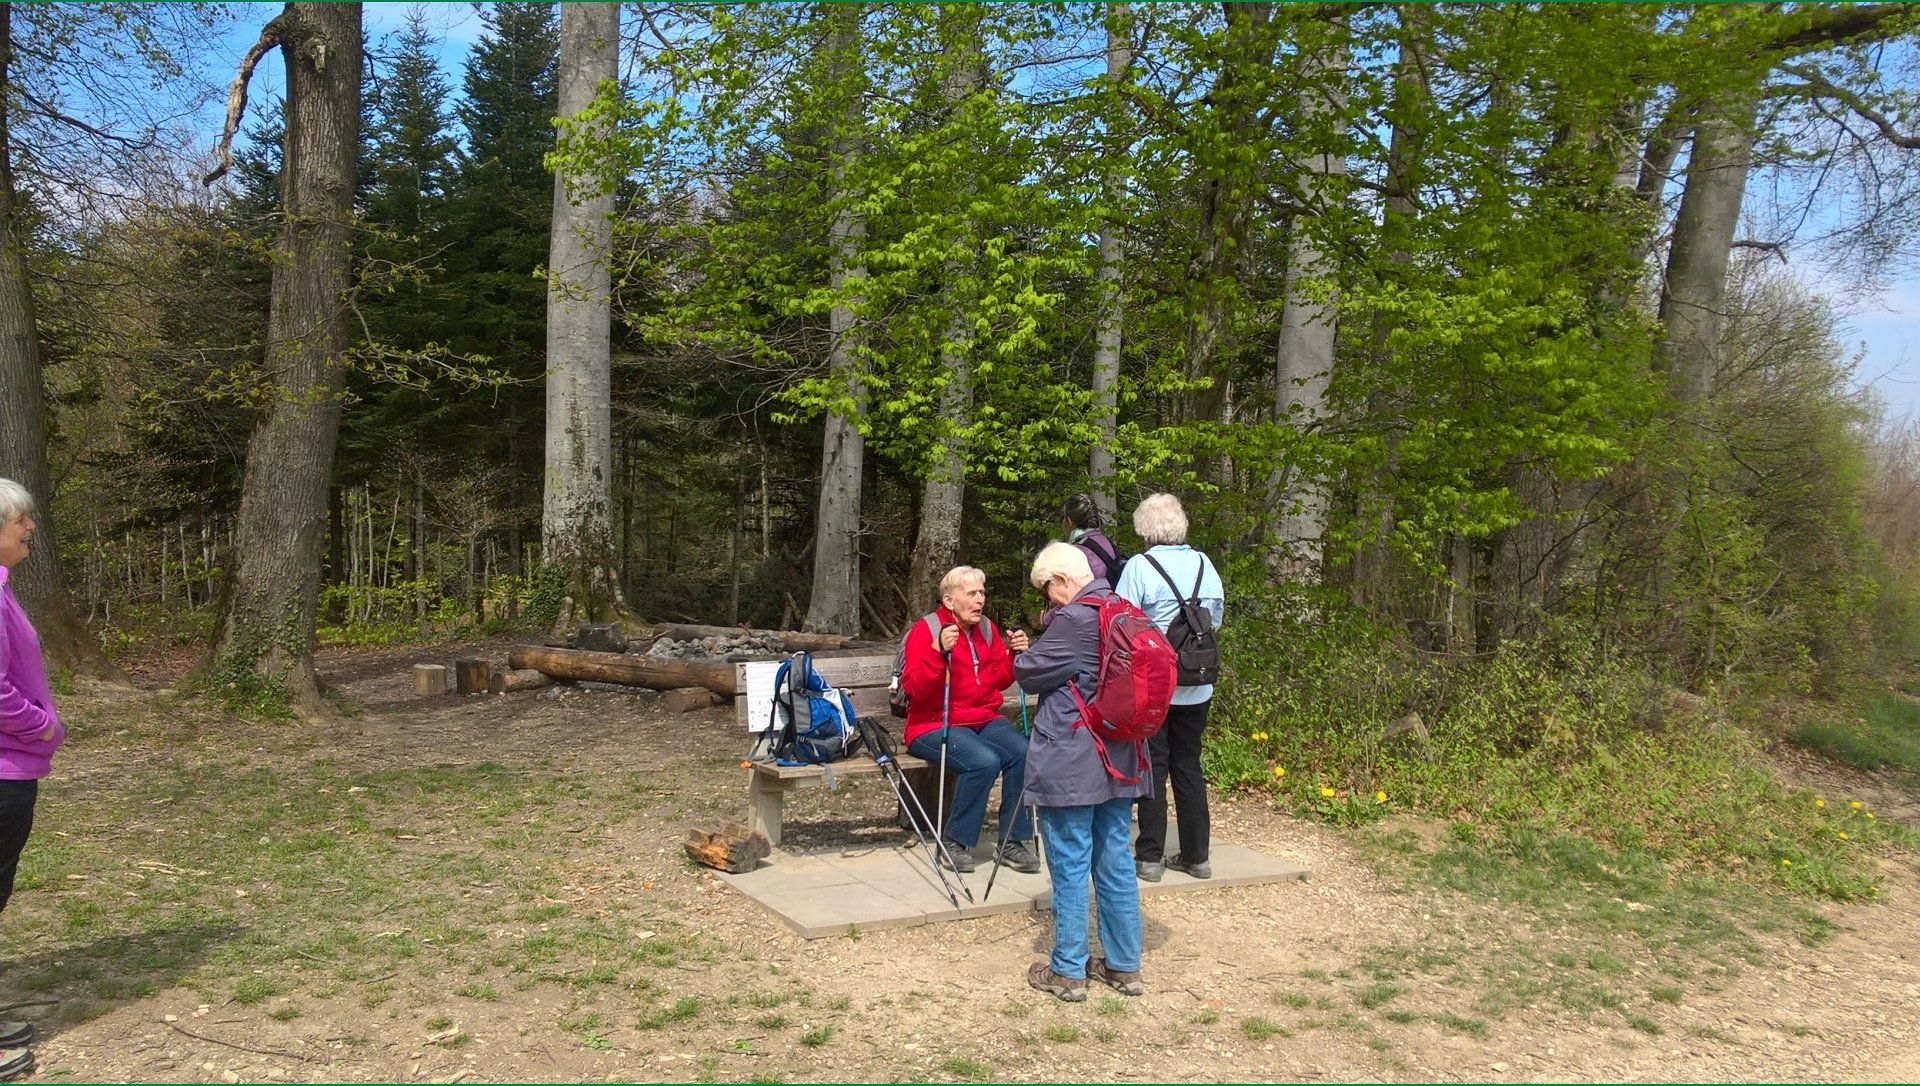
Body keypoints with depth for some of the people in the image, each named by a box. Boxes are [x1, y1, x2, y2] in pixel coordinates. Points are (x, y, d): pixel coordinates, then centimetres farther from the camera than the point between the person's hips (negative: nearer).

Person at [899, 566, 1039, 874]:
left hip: (985, 720, 6)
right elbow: (913, 687, -16)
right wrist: (940, 651, -28)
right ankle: (956, 844, -13)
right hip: (935, 724, -6)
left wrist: (1014, 654, -1)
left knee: (1023, 752, -24)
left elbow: (999, 680, 17)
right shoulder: (925, 630, -6)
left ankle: (1014, 842, -9)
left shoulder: (986, 629, 13)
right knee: (984, 761, -33)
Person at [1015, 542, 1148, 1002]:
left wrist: (1022, 653, 11)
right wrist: (1037, 651, 12)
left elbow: (1029, 673, -10)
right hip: (1119, 758, 8)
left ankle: (1067, 971, 11)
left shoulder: (1073, 619, -18)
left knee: (1070, 866, 2)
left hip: (1069, 764, -8)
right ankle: (1124, 965, 22)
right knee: (1115, 861, 14)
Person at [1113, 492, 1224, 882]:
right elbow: (1217, 618, 11)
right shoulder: (1203, 564, 3)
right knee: (1188, 766, 14)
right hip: (1196, 686, 5)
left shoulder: (1139, 566, -13)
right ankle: (1196, 855, 19)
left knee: (1152, 766, 4)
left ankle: (1150, 857, 8)